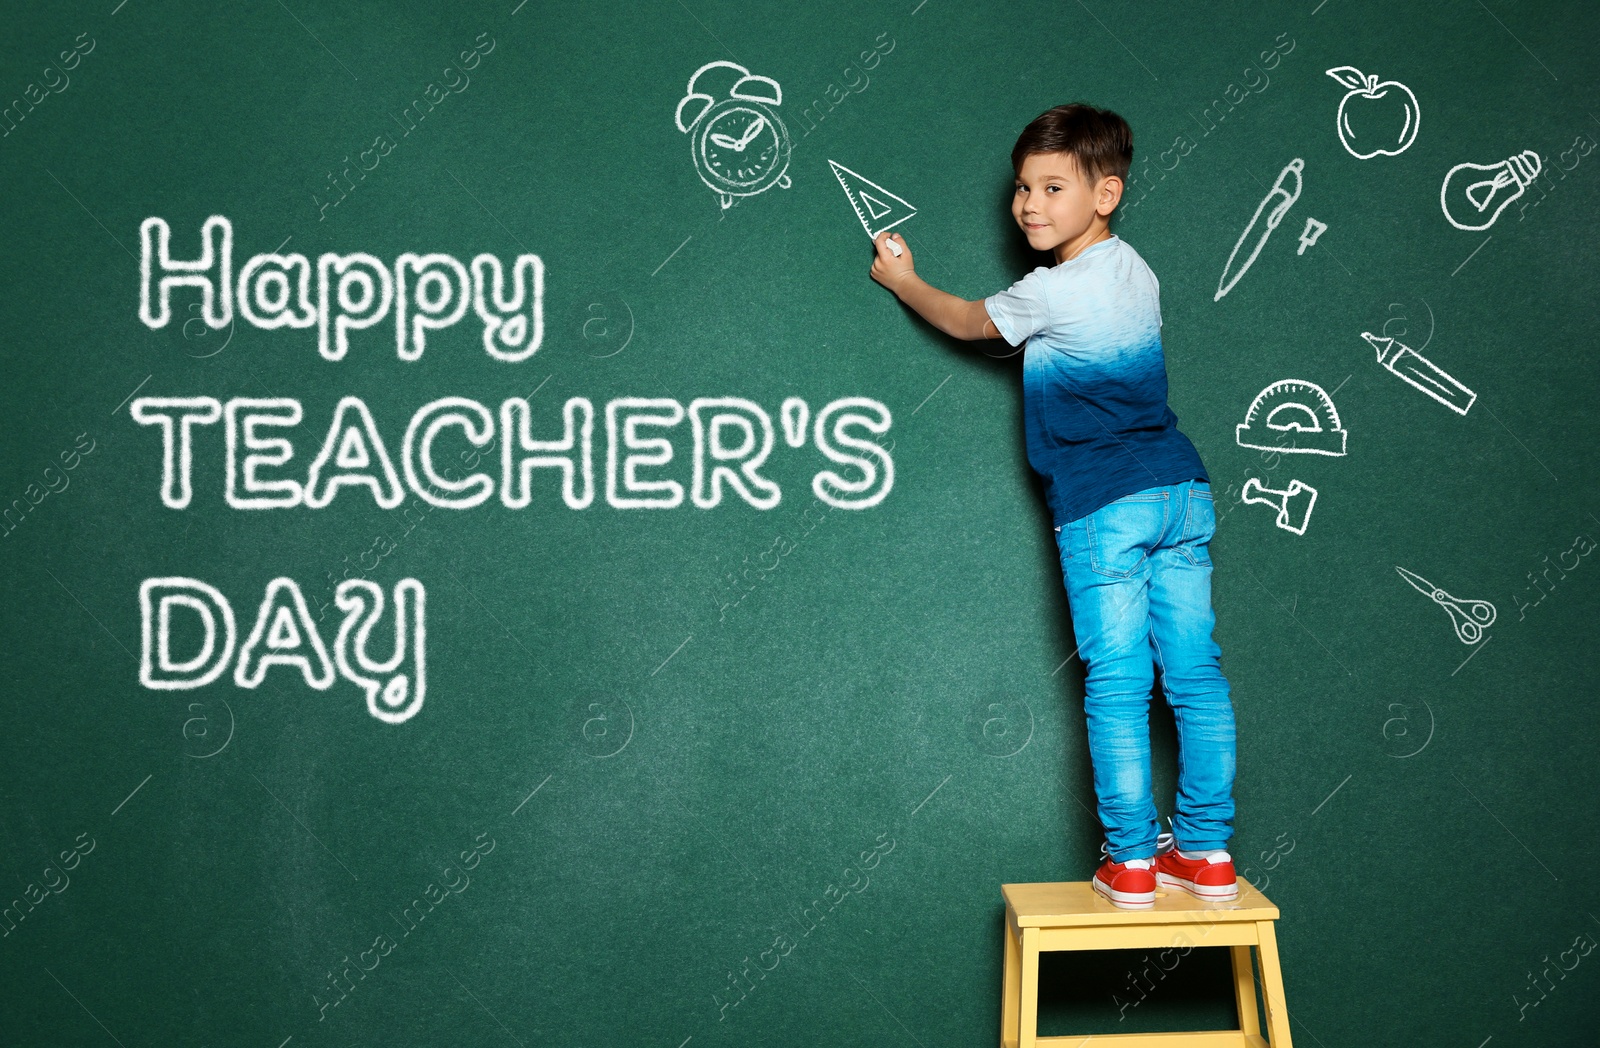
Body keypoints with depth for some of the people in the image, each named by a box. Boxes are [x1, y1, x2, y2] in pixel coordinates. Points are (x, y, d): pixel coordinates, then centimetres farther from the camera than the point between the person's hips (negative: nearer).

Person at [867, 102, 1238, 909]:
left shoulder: (1049, 292, -7)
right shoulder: (1137, 272, 13)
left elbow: (965, 322, 11)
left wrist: (902, 280, 29)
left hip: (1102, 505, -7)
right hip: (1180, 487, 7)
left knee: (1116, 682, -2)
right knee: (1194, 672, 7)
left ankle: (1130, 860, 4)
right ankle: (1207, 851, 12)